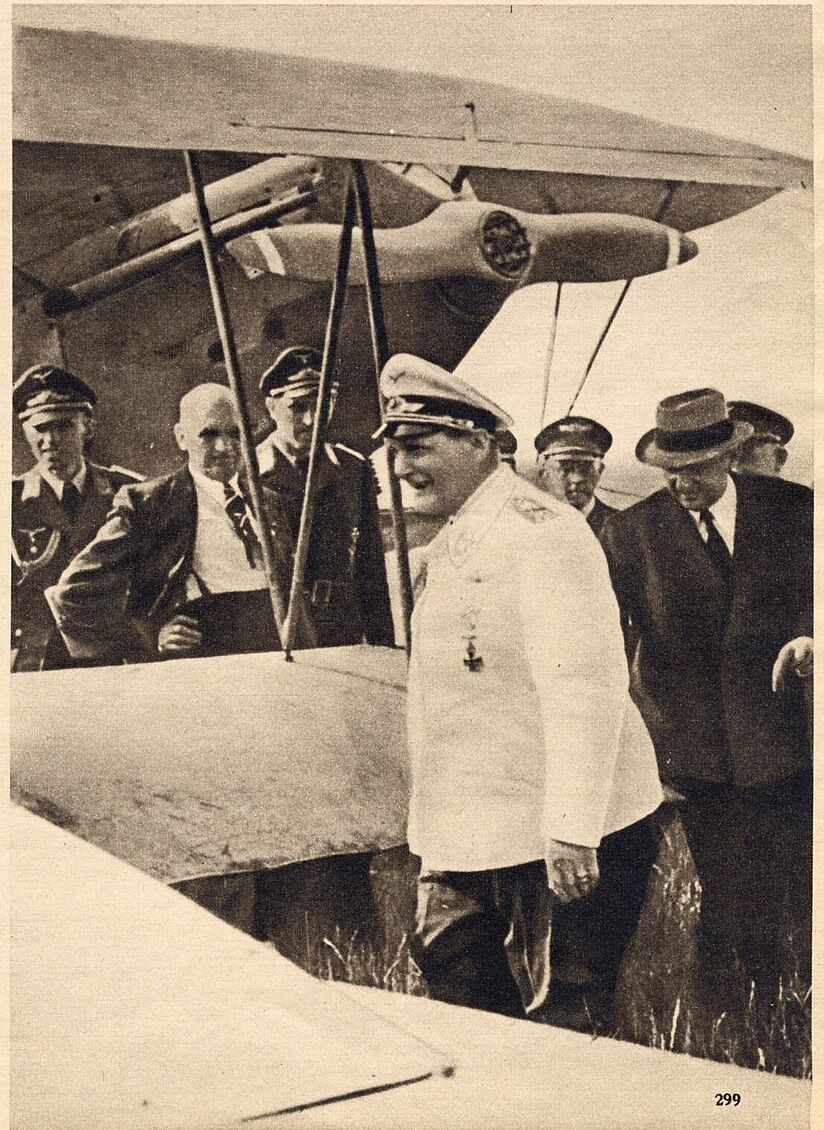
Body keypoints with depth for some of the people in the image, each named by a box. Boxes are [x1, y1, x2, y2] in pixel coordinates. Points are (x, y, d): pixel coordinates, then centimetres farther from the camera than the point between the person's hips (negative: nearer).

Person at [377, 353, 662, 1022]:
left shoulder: (537, 529, -17)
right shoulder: (451, 545, 12)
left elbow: (585, 686, -25)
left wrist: (572, 829, -28)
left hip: (543, 833, -9)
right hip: (468, 829, 9)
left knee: (561, 1012, 5)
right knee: (448, 964, 14)